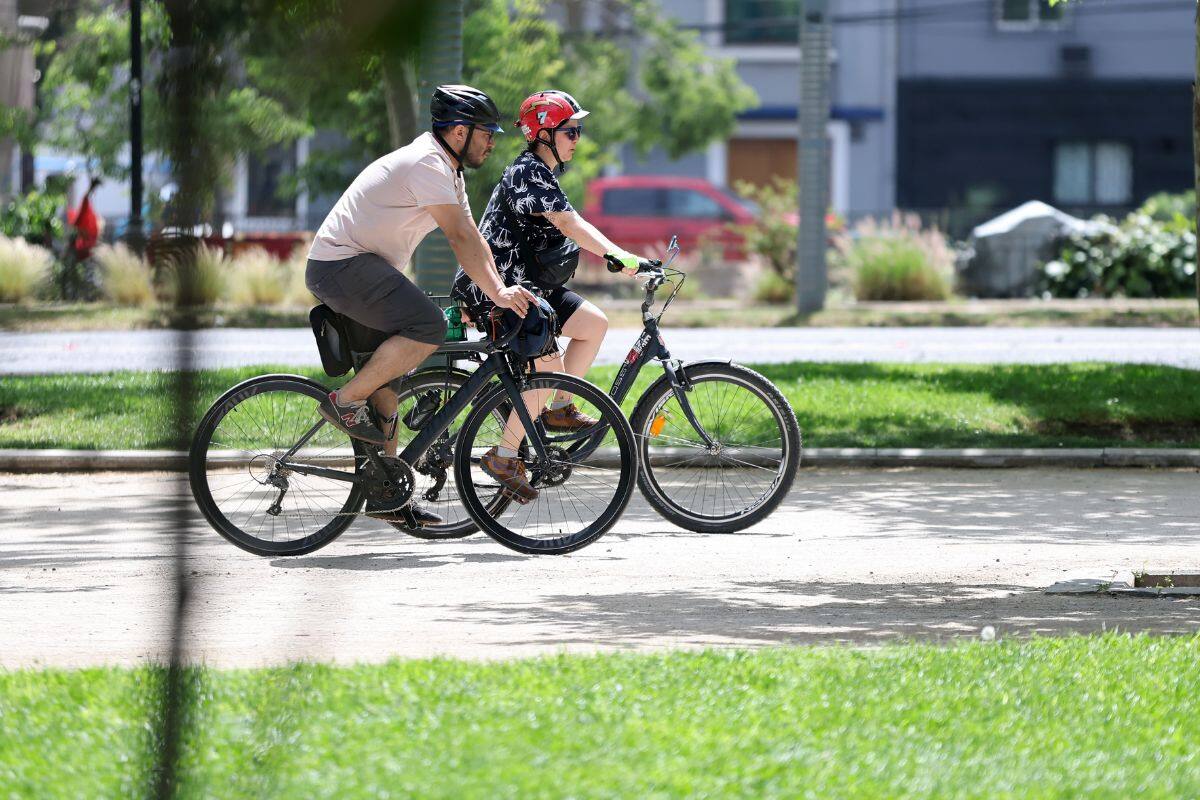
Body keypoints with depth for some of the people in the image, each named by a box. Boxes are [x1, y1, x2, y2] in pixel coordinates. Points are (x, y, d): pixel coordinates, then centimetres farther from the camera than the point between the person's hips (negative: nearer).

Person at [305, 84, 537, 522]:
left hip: (359, 268, 11)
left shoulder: (448, 171, 16)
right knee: (429, 326, -26)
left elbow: (473, 239, 13)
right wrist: (497, 293, -26)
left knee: (386, 370, 11)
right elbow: (461, 238, -24)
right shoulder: (426, 165, -17)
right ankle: (346, 401, -16)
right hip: (341, 264, -11)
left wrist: (500, 289, 1)